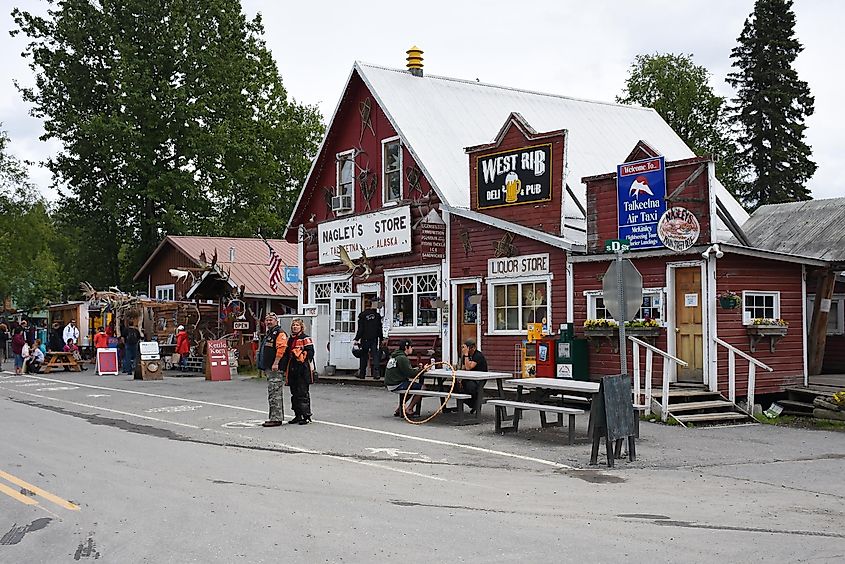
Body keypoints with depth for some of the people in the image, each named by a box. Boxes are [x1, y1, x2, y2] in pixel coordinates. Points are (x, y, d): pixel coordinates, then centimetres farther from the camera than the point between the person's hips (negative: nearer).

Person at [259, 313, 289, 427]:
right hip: (269, 369, 11)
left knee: (275, 394, -11)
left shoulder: (280, 333, -9)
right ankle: (274, 417, 19)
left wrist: (276, 363, -27)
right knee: (272, 394, 14)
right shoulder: (268, 334, 23)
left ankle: (276, 419, -10)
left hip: (275, 368, -11)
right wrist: (265, 367, 25)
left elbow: (281, 349, -22)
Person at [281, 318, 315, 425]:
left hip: (302, 370, -7)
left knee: (303, 394, -8)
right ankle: (298, 415, 18)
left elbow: (310, 353, -11)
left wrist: (302, 360, -20)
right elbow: (286, 355, 21)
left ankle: (306, 416, -5)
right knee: (294, 393, 10)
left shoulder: (305, 339, -3)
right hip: (292, 370, 7)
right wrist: (284, 368, 17)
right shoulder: (290, 339, 18)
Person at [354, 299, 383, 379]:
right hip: (375, 339, 2)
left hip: (365, 339, -2)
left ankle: (362, 374, 15)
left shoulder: (362, 315, -6)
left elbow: (360, 329, -8)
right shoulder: (377, 315, 4)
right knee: (376, 355, 0)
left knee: (364, 356, 9)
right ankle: (376, 372, -13)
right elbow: (379, 328, 8)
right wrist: (381, 338, 16)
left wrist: (357, 339, -4)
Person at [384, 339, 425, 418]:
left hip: (390, 384, 10)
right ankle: (409, 409, -4)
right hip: (396, 385, -10)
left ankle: (399, 409, 27)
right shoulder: (402, 358, -14)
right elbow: (410, 374, -19)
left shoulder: (394, 356, 17)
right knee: (422, 388, -12)